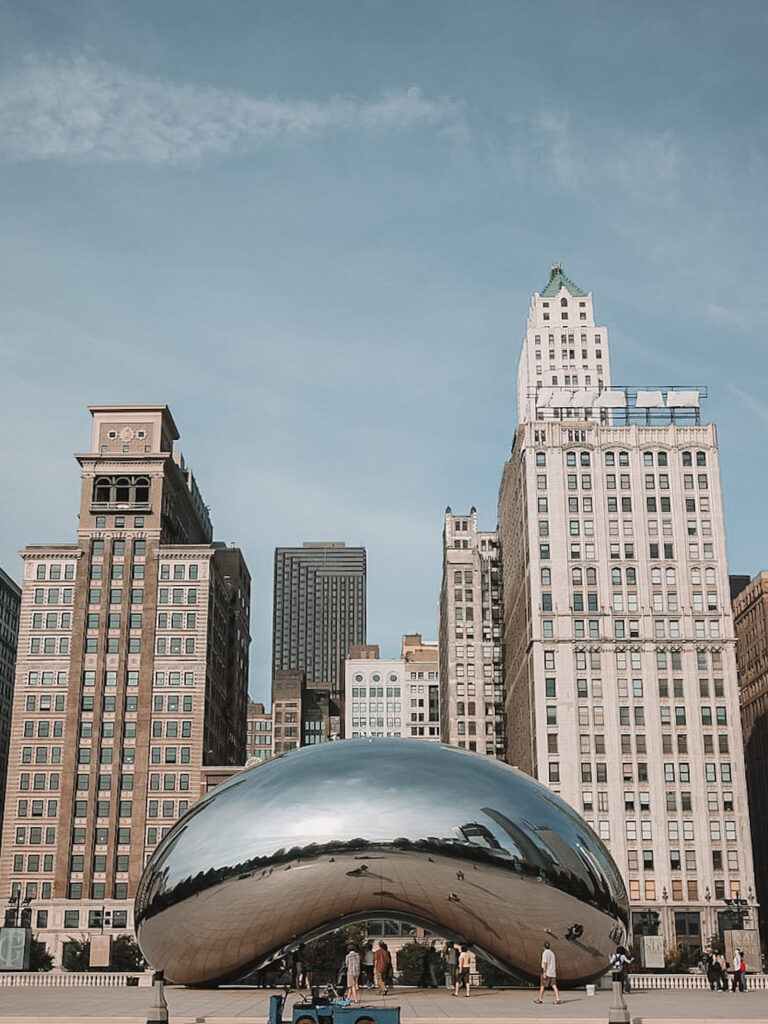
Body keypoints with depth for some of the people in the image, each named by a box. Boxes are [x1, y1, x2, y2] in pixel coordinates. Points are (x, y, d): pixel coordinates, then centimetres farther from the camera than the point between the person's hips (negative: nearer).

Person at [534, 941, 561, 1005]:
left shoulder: (545, 953, -8)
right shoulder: (552, 953, 13)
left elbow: (545, 963, -16)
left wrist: (544, 972, -18)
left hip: (546, 972, -6)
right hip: (553, 972, 6)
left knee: (542, 986, 5)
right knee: (554, 986, 0)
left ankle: (540, 999, 12)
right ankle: (557, 999, -12)